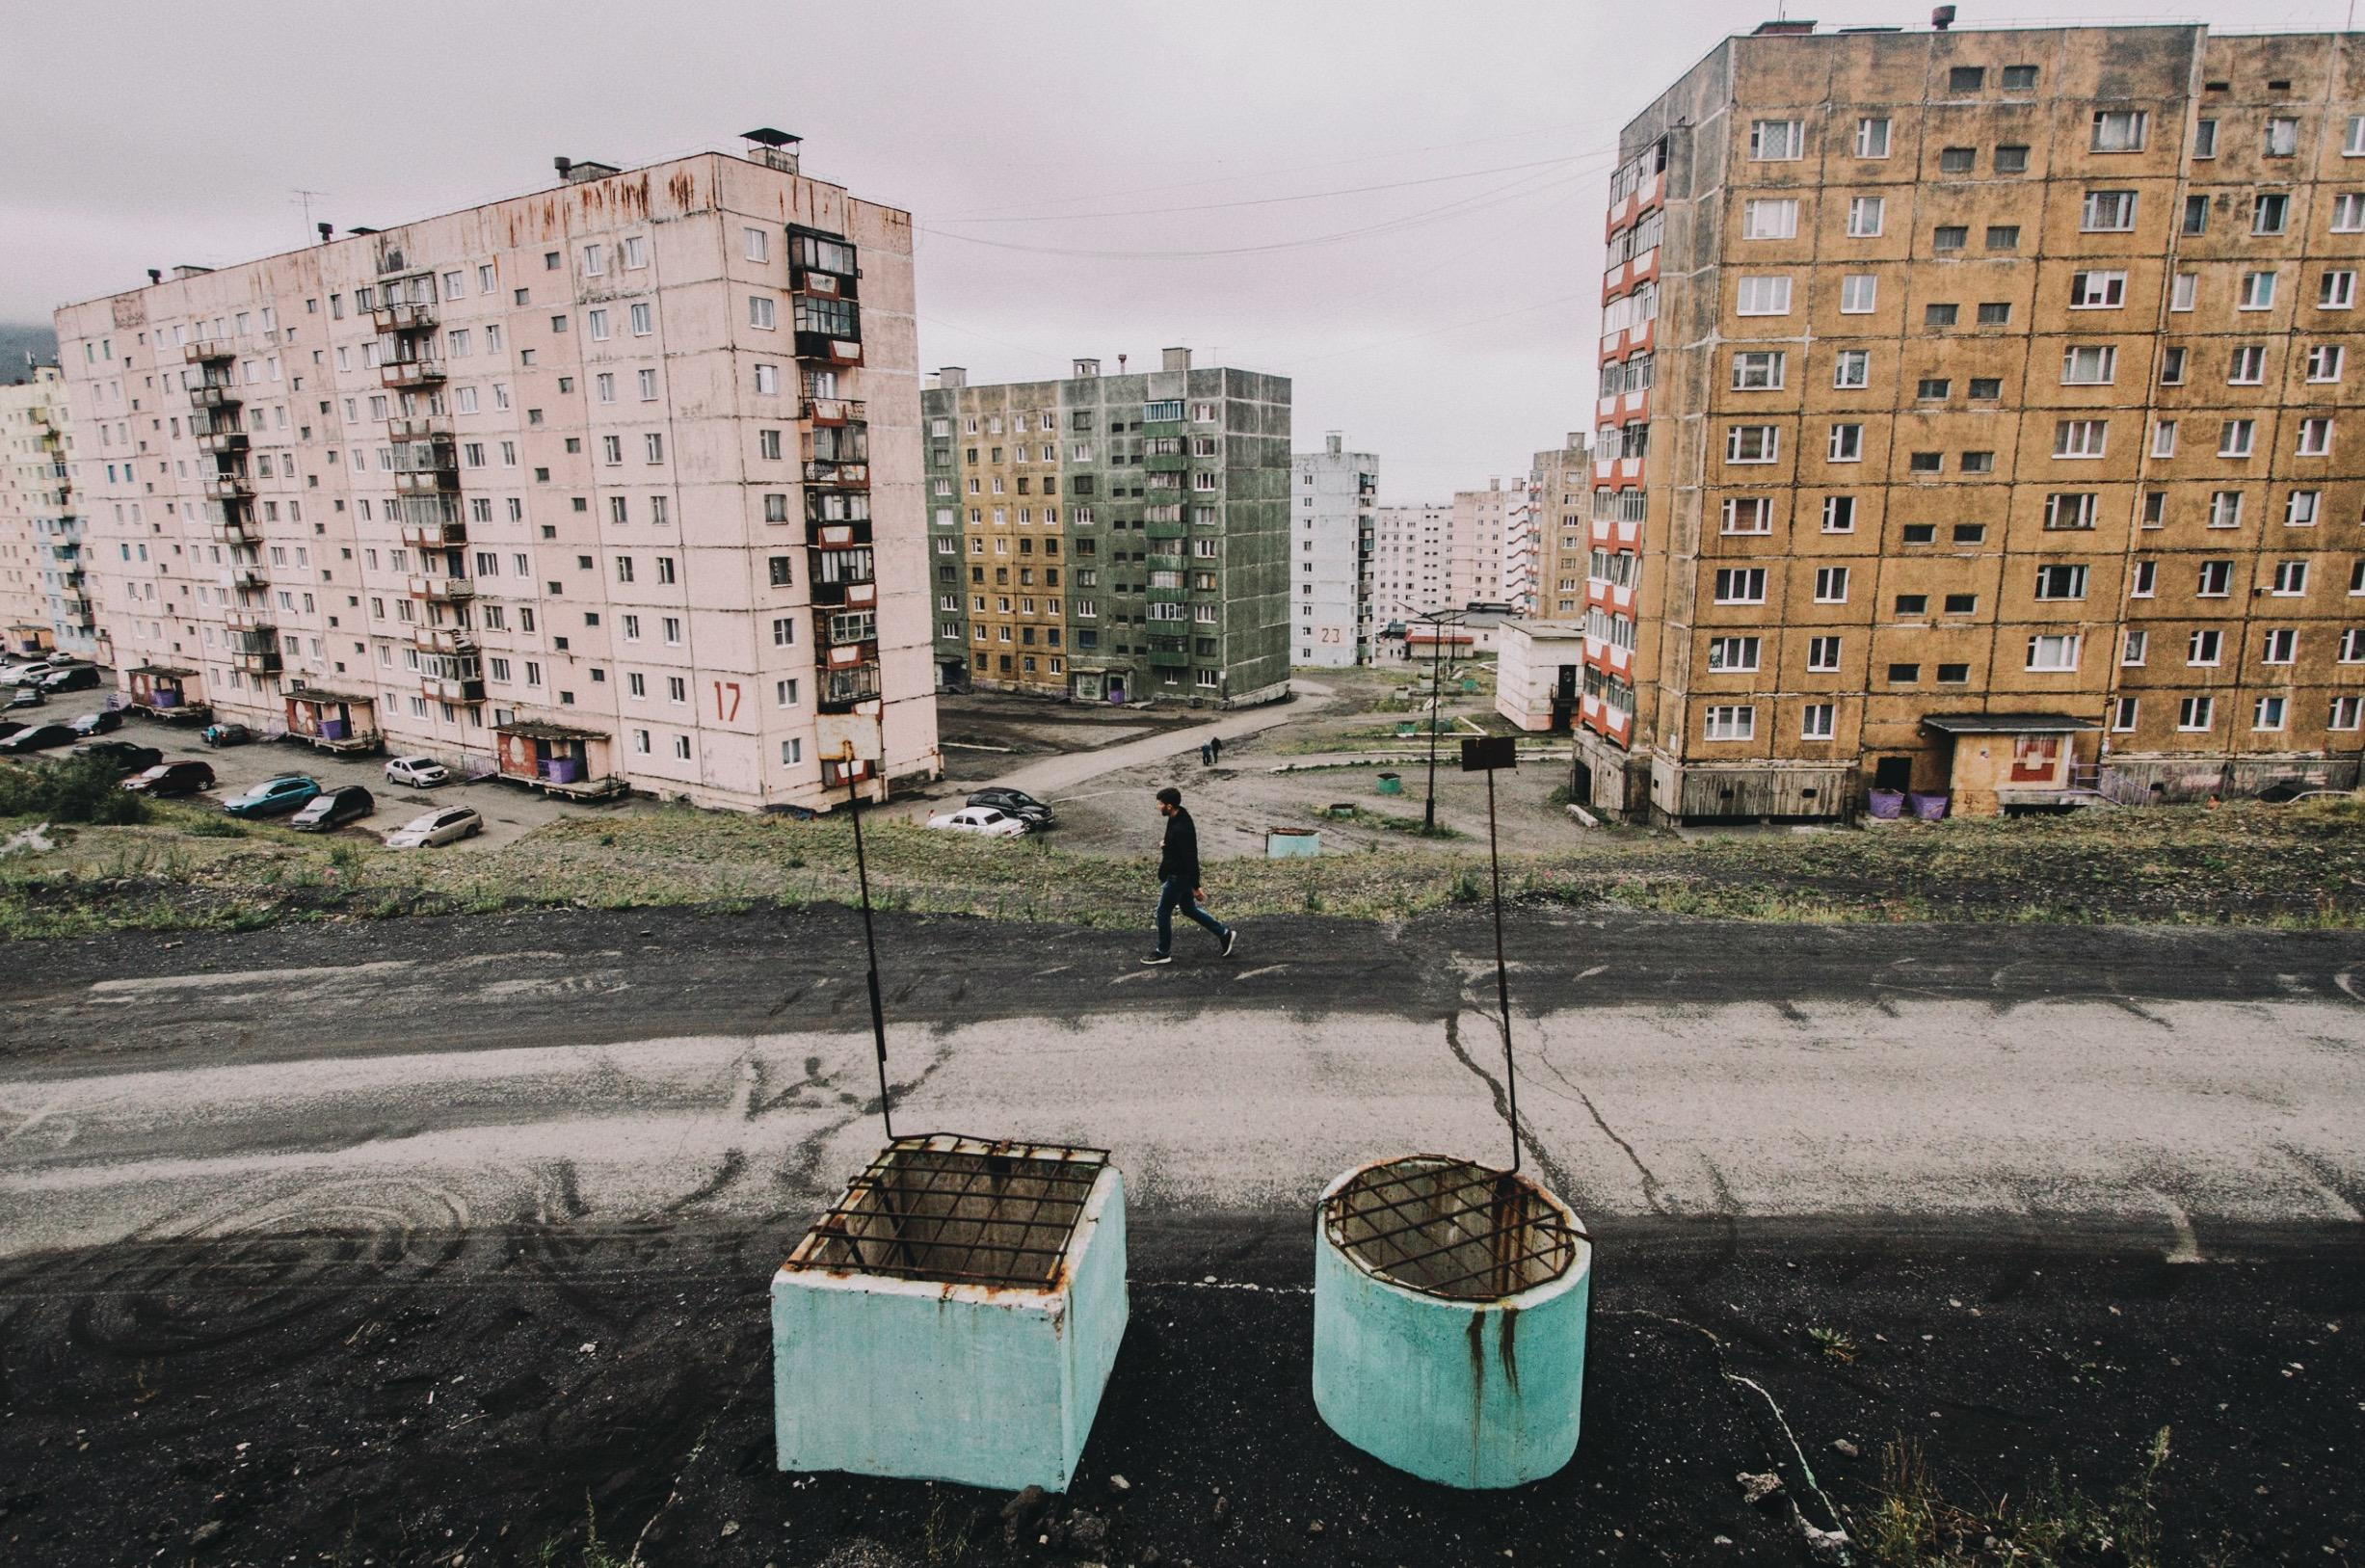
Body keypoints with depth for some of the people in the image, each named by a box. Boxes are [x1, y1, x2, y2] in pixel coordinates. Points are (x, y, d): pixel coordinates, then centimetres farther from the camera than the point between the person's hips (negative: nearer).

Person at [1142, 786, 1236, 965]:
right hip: (1179, 874, 10)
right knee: (1189, 909, 20)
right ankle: (1225, 934, 26)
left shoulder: (1181, 829, -29)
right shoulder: (1178, 816, 1)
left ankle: (1163, 953, 19)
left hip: (1177, 877, -10)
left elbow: (1191, 858, -27)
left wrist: (1195, 887, -23)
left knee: (1163, 912, 4)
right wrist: (1166, 845, 1)